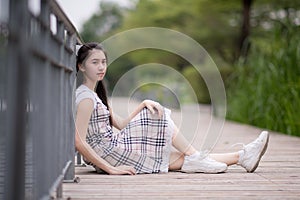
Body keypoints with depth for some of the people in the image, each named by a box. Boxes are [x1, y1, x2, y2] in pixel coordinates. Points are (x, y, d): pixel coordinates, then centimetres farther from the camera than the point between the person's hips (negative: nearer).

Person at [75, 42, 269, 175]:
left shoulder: (94, 94, 17)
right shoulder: (86, 98, -15)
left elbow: (121, 124, 15)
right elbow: (79, 142, -24)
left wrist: (144, 104, 0)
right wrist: (111, 169, -25)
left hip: (110, 152, 9)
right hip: (109, 156, -9)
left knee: (178, 159, 6)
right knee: (160, 117, -5)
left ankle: (240, 156, 9)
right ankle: (196, 157, 5)